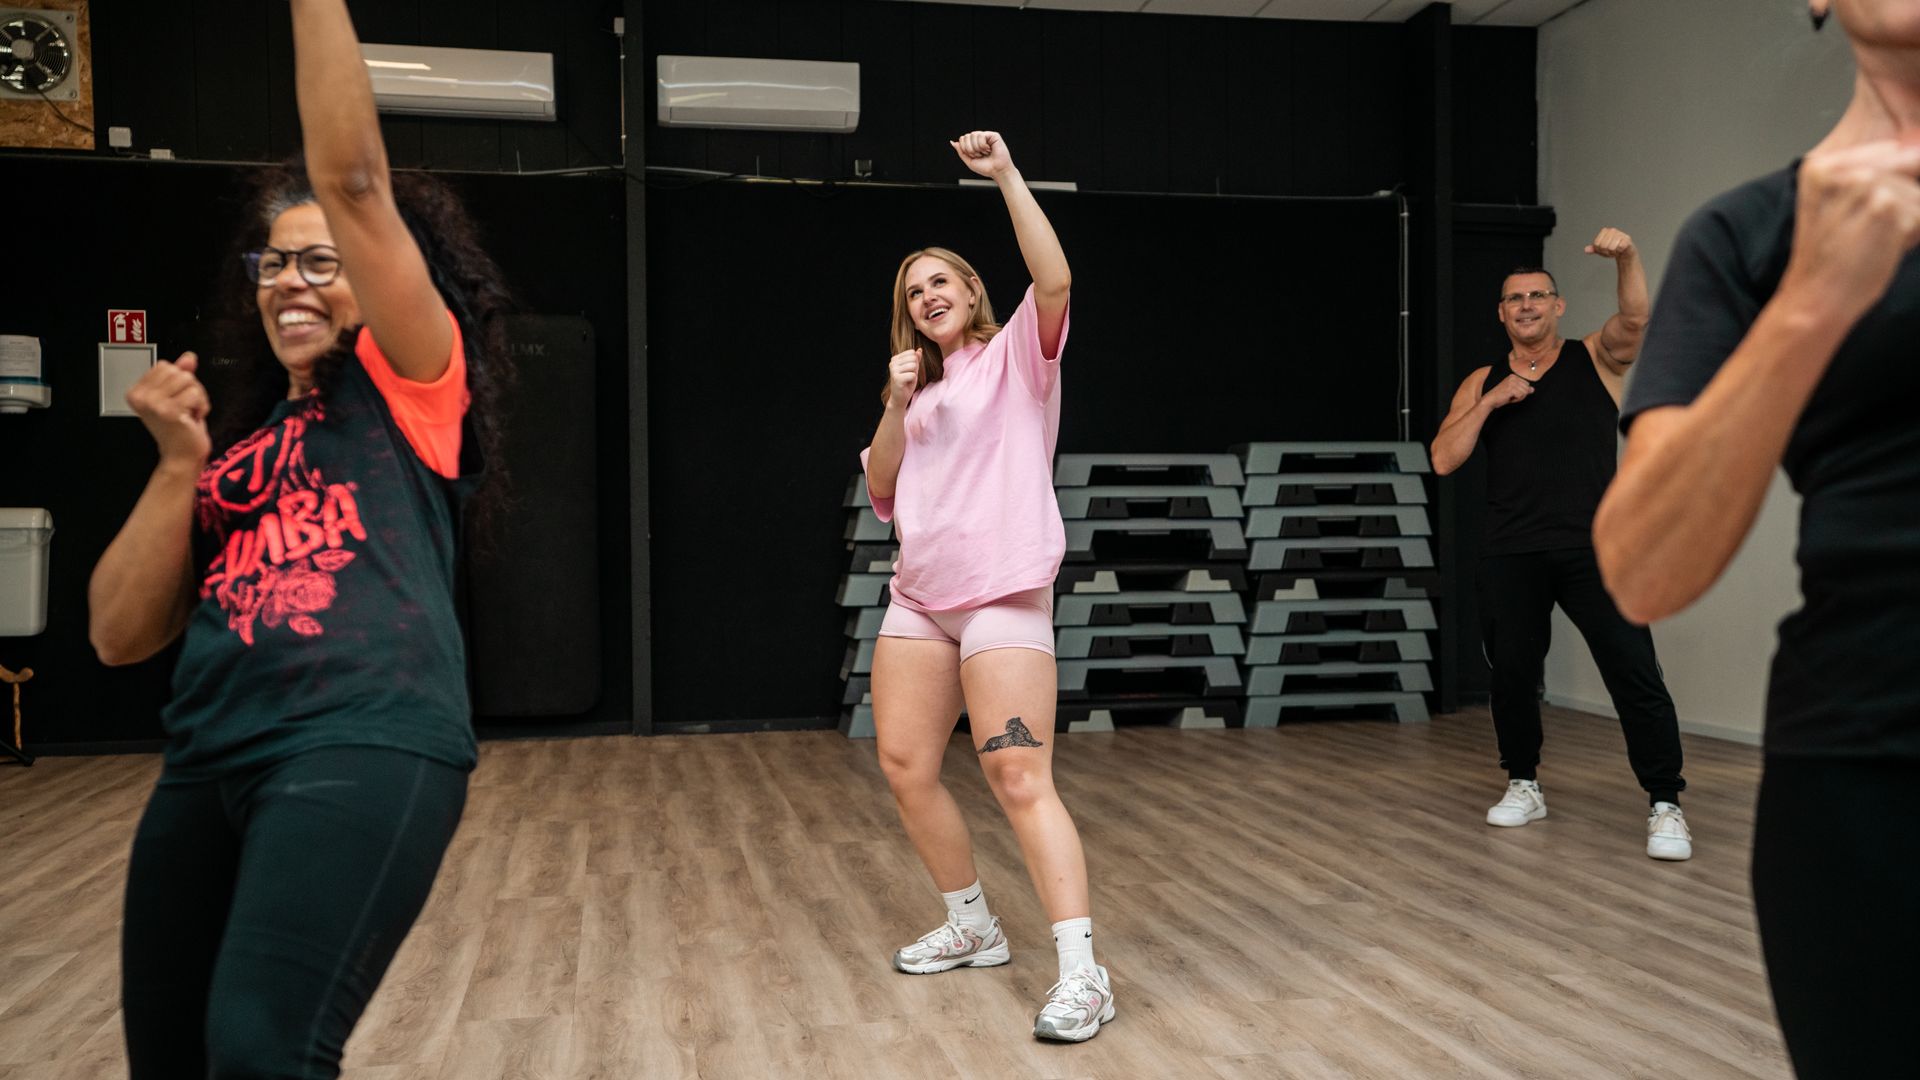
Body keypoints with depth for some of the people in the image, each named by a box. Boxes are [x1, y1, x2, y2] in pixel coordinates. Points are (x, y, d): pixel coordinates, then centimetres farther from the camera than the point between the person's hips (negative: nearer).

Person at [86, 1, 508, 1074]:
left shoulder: (409, 388, 7)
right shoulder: (237, 439, 22)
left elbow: (352, 180, -6)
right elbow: (119, 635, 14)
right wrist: (180, 463, 3)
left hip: (367, 746, -6)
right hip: (210, 761, 7)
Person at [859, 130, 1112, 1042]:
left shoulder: (1014, 357, 4)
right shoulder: (923, 392, 21)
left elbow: (1055, 281, -15)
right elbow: (881, 492, 14)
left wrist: (1007, 176, -15)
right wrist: (895, 406, 1)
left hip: (1003, 596, -7)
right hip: (920, 597, 7)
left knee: (1018, 778, -15)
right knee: (905, 767, 7)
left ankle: (1082, 973, -14)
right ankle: (971, 927, 24)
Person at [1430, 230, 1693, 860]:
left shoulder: (1596, 359, 7)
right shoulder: (1483, 383, 13)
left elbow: (1636, 319, -14)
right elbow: (1443, 460, 3)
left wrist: (1627, 258, -32)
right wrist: (1491, 402, -7)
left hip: (1592, 548, -2)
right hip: (1511, 556, 3)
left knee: (1634, 672, -9)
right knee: (1512, 673, 7)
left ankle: (1665, 805, -1)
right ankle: (1524, 786, 26)